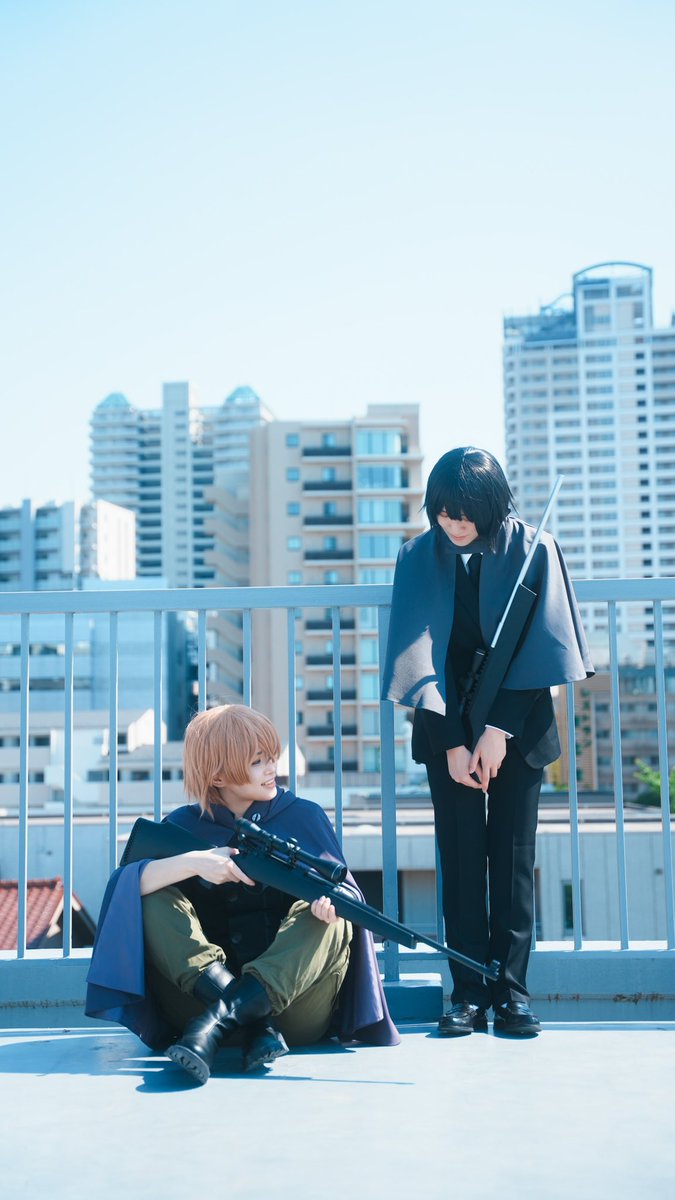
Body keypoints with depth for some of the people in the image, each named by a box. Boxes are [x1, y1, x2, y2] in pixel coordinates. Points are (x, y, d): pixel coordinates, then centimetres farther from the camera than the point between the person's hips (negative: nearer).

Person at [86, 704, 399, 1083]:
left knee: (327, 914, -24)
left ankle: (218, 1023, -40)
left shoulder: (305, 817, 8)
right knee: (153, 900, -17)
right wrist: (192, 862, -26)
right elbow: (125, 884, -9)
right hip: (203, 993, 0)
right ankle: (257, 1025, -33)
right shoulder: (185, 825, 6)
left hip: (293, 1001, 0)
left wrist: (331, 900, -23)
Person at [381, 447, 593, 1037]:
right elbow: (422, 656, -6)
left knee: (513, 856, -2)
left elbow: (538, 646, -10)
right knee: (461, 856, -2)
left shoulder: (533, 549, -7)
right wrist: (454, 743, -12)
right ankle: (469, 994, 1)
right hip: (447, 722, 1)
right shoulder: (419, 557, -2)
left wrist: (499, 730, -15)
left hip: (519, 721, -1)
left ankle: (512, 990, 4)